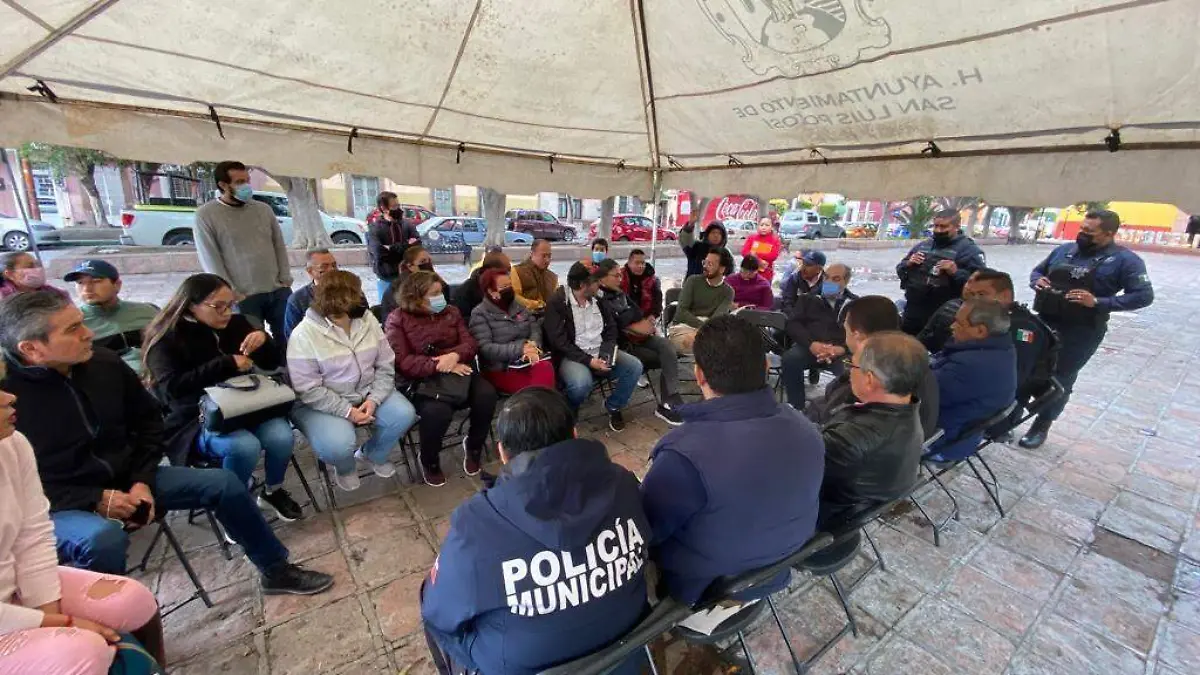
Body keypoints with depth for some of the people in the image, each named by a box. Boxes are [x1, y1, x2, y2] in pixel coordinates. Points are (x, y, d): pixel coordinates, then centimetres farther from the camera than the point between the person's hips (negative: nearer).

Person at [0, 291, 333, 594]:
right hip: (56, 505, -5)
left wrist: (142, 480, -3)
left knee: (223, 483, -5)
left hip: (126, 480, 5)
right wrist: (95, 499, -22)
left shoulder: (103, 362, -6)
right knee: (104, 538, -38)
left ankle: (277, 570, 10)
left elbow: (148, 418, 7)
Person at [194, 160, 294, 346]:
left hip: (279, 291, 4)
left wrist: (286, 280, 3)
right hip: (244, 297, -3)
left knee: (290, 341, 6)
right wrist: (233, 294, -10)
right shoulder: (206, 215, -2)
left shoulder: (264, 209, 10)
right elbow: (210, 259, -5)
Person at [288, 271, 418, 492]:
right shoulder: (304, 334, -18)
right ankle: (345, 467, 11)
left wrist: (374, 399, -16)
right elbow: (309, 390, -19)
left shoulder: (367, 320, -2)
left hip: (367, 394, 5)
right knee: (339, 445, -30)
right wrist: (347, 411, -23)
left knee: (404, 414, -16)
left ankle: (373, 454, 15)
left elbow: (385, 366, -2)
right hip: (322, 403, -4)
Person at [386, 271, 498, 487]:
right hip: (420, 380, -4)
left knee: (486, 394, -24)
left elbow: (470, 343, 5)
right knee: (437, 410, -34)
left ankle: (473, 445, 5)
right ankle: (429, 461, -1)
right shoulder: (398, 319, -2)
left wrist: (455, 355, -19)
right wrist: (440, 366, -22)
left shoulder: (451, 312, 12)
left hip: (457, 371, 4)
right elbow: (402, 361, -12)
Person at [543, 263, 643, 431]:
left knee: (635, 366, -15)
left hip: (600, 353, 6)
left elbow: (612, 329, 11)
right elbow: (559, 342, -16)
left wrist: (606, 353, -9)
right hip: (572, 356, -6)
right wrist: (588, 361, -22)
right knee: (582, 383, -37)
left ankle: (613, 406, 10)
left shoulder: (598, 300, 7)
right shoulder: (556, 304, -11)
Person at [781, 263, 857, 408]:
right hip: (810, 347, 1)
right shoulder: (808, 298, 18)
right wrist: (811, 343, -14)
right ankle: (796, 408, -20)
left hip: (841, 352, -1)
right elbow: (792, 323, 5)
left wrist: (843, 348, -17)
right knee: (790, 359, -32)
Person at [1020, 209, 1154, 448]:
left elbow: (1143, 296, -9)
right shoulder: (1064, 250, 6)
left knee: (1060, 380, 6)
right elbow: (1037, 270, 19)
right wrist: (1037, 281, -4)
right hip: (1044, 322, 4)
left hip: (1082, 333, -4)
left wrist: (1098, 302, -22)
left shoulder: (1125, 260, -7)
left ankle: (1041, 427, 19)